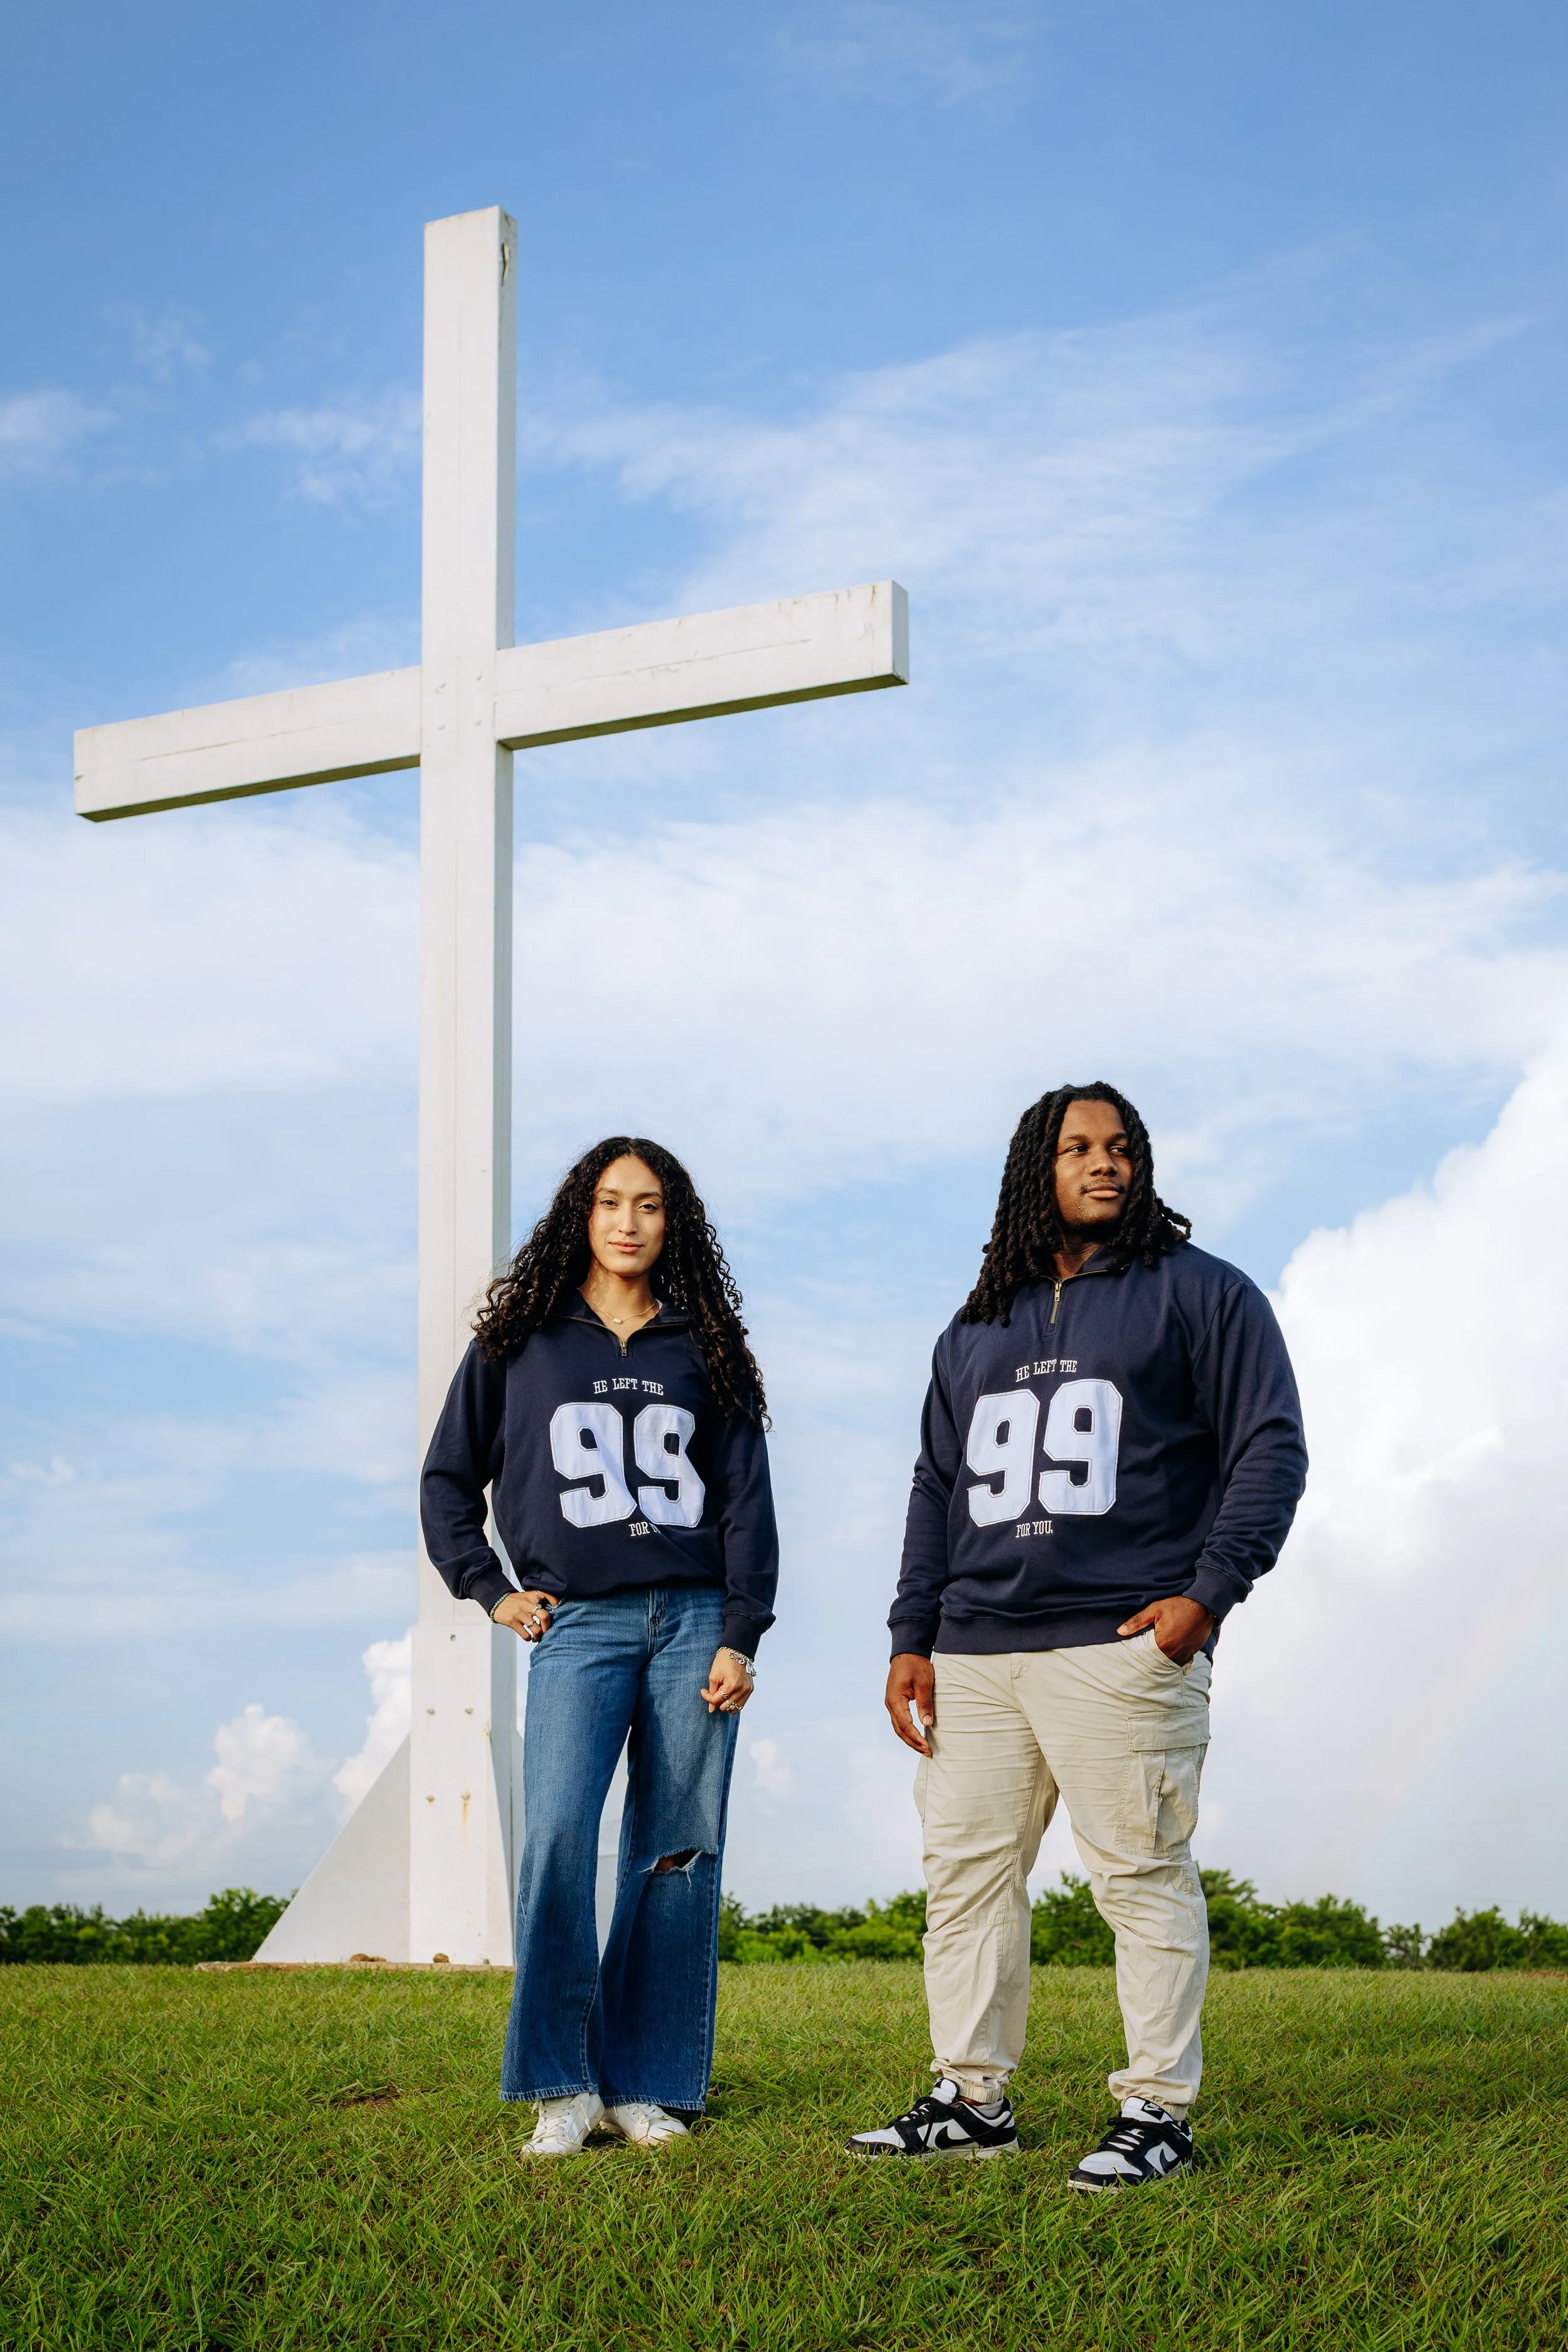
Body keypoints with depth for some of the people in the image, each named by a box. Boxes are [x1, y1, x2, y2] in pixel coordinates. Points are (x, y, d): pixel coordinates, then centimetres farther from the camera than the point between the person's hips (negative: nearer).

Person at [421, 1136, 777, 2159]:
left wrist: (740, 1636, -1)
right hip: (578, 1624, -1)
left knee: (678, 1854, 0)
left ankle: (647, 2084, 9)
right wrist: (490, 1588, 6)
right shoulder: (521, 1342, 10)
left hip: (695, 1621, 1)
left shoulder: (704, 1348, 11)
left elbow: (746, 1499, 8)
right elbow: (448, 1477, 16)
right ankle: (562, 2084, -7)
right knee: (557, 1835, -17)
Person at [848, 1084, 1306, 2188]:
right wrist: (913, 1638, 14)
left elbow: (1270, 1447, -1)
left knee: (1143, 1875, -5)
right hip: (975, 1657, 6)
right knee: (967, 1873, 7)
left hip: (1124, 1646, -5)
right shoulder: (977, 1329, 21)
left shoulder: (1201, 1294, 6)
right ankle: (972, 2100, 17)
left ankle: (1158, 2114, 3)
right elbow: (938, 1489, 23)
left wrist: (1210, 1591, -12)